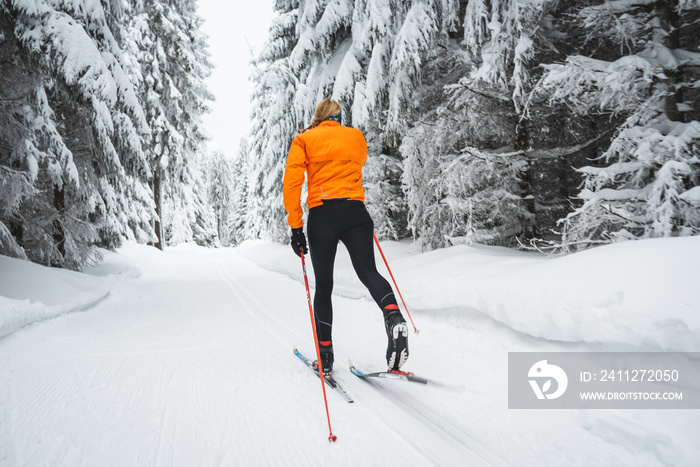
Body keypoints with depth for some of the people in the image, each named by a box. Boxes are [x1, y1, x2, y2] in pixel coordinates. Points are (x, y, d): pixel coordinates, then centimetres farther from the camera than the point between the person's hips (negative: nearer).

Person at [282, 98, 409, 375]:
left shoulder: (303, 139, 10)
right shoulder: (356, 136, 17)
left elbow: (292, 181, -2)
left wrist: (295, 226, -4)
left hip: (321, 215, -1)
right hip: (355, 212, 1)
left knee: (323, 285, 8)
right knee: (368, 271, 0)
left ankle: (325, 356, 12)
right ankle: (393, 317, -31)